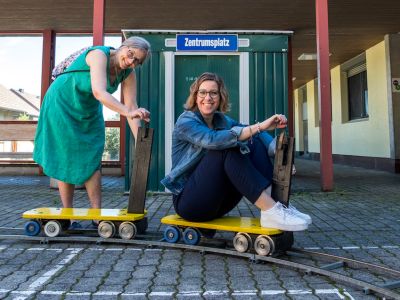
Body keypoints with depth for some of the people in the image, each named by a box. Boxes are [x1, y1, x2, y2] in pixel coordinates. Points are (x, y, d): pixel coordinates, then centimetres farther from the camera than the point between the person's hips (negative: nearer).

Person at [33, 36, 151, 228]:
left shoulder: (128, 74, -11)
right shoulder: (99, 54, -30)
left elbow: (131, 107, -16)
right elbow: (99, 92, -45)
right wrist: (128, 112, -58)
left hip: (90, 113, 6)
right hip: (62, 105, -5)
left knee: (92, 161, 0)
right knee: (66, 160, -1)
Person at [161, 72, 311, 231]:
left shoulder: (221, 120, 9)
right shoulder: (186, 122, -11)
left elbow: (250, 132, -6)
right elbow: (213, 139, -32)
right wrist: (260, 126, -36)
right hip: (188, 201, -6)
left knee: (254, 143, -9)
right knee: (228, 147, -28)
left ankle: (274, 200, -24)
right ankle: (270, 210, -31)